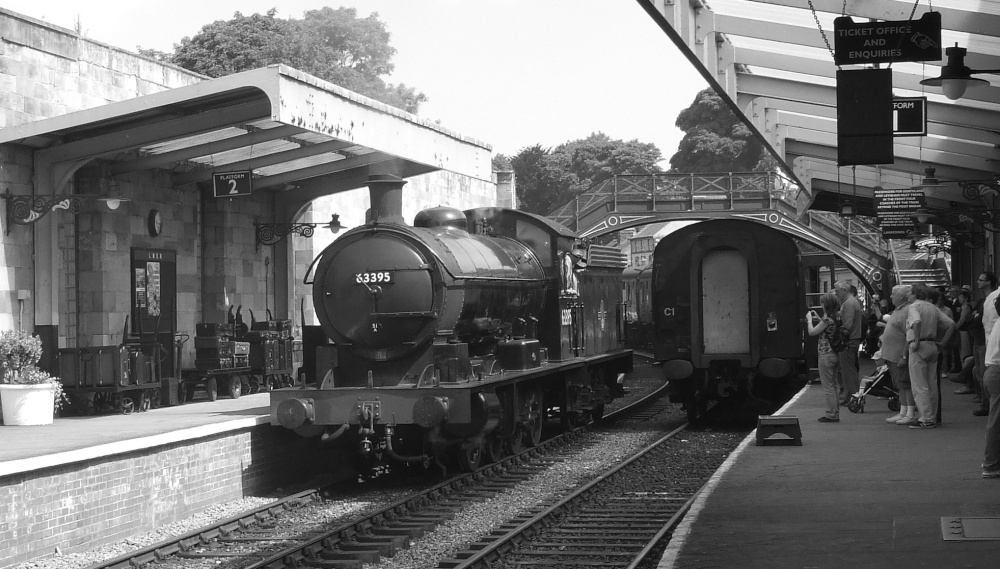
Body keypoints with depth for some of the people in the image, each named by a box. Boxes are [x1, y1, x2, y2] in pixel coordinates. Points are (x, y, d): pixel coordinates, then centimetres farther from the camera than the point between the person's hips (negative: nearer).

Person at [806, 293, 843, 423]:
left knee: (828, 386, -2)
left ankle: (831, 414, 0)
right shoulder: (837, 318, 6)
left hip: (826, 354, -9)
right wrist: (817, 318, 16)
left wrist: (809, 319, 0)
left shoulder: (827, 319, -19)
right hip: (836, 354, 9)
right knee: (833, 386, 15)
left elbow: (812, 332, -15)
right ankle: (835, 413, 20)